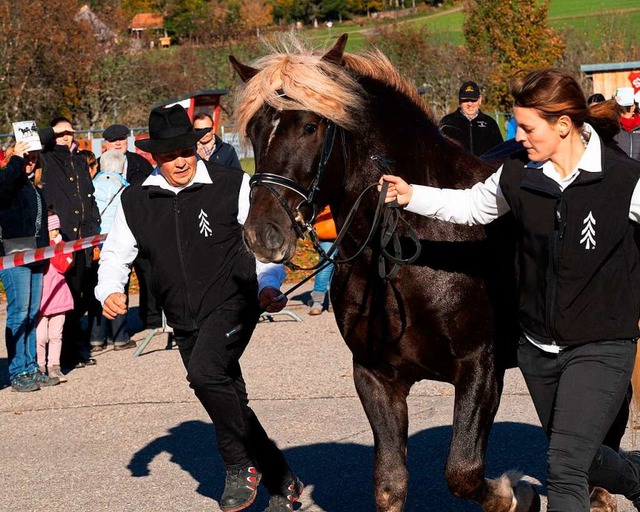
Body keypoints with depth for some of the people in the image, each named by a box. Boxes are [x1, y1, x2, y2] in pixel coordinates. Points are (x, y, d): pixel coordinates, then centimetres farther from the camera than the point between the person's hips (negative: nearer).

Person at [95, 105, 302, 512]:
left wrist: (269, 285, -17)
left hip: (233, 302, -5)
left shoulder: (232, 186, -6)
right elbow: (116, 253, 11)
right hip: (185, 322, 5)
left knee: (204, 372, -29)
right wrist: (110, 291, -8)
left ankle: (242, 466, -11)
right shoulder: (135, 202, 3)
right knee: (230, 404, 11)